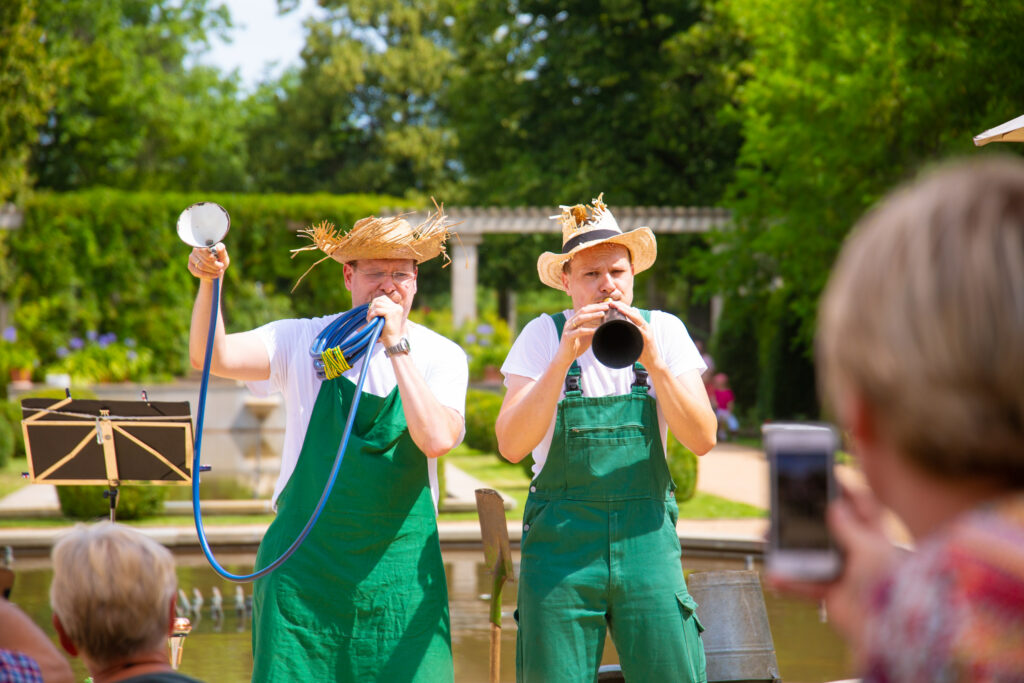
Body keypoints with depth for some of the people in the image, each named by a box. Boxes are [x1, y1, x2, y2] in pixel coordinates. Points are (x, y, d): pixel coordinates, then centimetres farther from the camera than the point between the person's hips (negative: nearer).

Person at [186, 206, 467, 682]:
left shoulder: (440, 356, 2)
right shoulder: (304, 341, 3)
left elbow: (437, 440, -16)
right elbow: (212, 358, -10)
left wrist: (396, 346, -15)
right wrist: (209, 282, -25)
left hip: (398, 567, 0)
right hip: (305, 564, 0)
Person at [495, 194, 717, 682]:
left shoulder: (664, 331, 6)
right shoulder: (544, 336, 1)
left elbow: (702, 439, -3)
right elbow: (511, 445, -11)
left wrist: (654, 363, -17)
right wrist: (564, 358, -20)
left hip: (646, 542, 1)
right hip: (560, 545, -1)